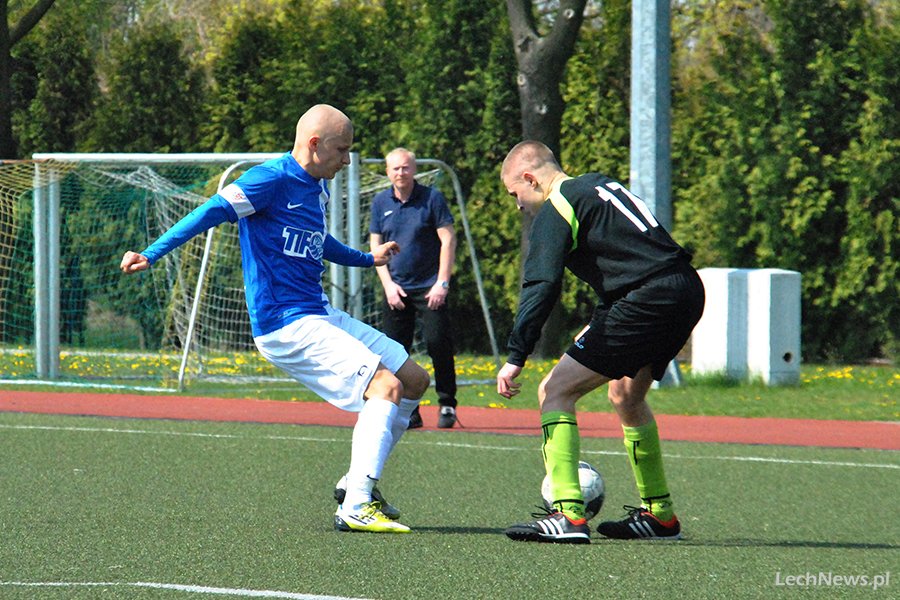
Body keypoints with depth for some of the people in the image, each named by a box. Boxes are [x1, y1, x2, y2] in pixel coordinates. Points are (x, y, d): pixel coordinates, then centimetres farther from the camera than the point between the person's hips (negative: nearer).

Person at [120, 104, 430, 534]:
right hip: (285, 325, -10)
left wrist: (366, 259, 47)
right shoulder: (273, 180, -12)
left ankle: (360, 480, 16)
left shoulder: (317, 187, 16)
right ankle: (356, 507, -26)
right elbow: (212, 212, -17)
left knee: (414, 380, 11)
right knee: (386, 385, -21)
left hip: (319, 316, 10)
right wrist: (151, 256, -23)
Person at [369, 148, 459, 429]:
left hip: (430, 289, -3)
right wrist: (388, 284, -2)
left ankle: (447, 406, 4)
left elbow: (448, 240, -4)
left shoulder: (432, 198, -1)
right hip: (397, 289, 3)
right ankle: (408, 411, 5)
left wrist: (442, 283, -11)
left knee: (439, 345, -10)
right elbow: (375, 247, 10)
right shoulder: (380, 202, 8)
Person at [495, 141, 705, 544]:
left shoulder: (555, 210, -3)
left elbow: (541, 286, -15)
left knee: (554, 391, -7)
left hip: (647, 301, -9)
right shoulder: (599, 185, 24)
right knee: (625, 395, 29)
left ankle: (568, 515, -18)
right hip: (687, 290, 9)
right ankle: (659, 514, 36)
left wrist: (516, 357, -19)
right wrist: (600, 326, 36)